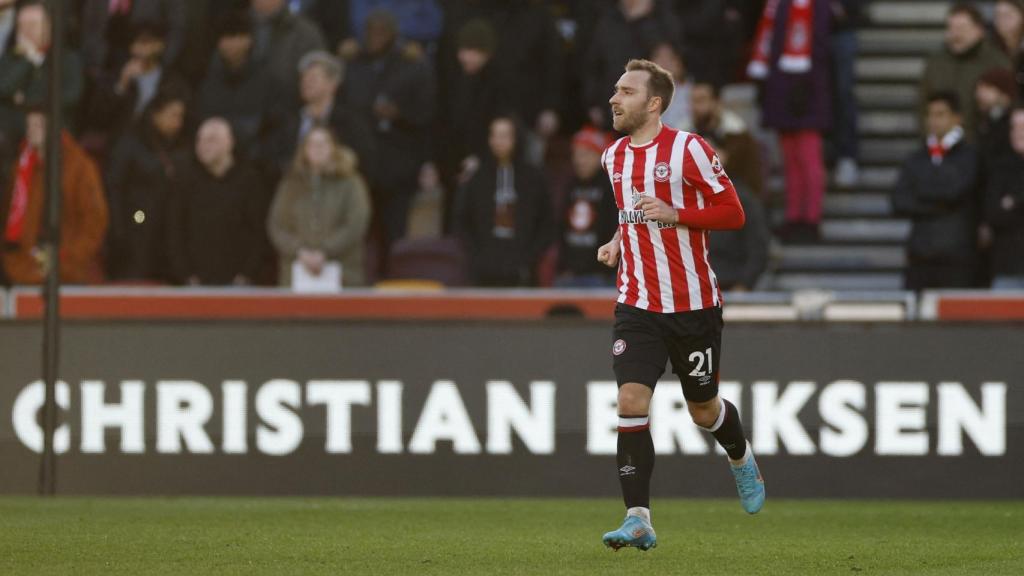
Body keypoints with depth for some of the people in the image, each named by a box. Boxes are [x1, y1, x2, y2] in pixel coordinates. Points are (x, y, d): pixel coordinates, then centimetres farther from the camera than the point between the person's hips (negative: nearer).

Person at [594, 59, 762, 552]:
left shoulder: (688, 150, -12)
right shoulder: (614, 157, 8)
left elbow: (732, 213, -11)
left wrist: (673, 213, -23)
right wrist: (618, 242, 7)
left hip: (693, 305, -4)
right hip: (637, 305, 4)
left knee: (703, 409, 11)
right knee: (631, 401, -15)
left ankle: (741, 460, 47)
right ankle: (638, 521, -17)